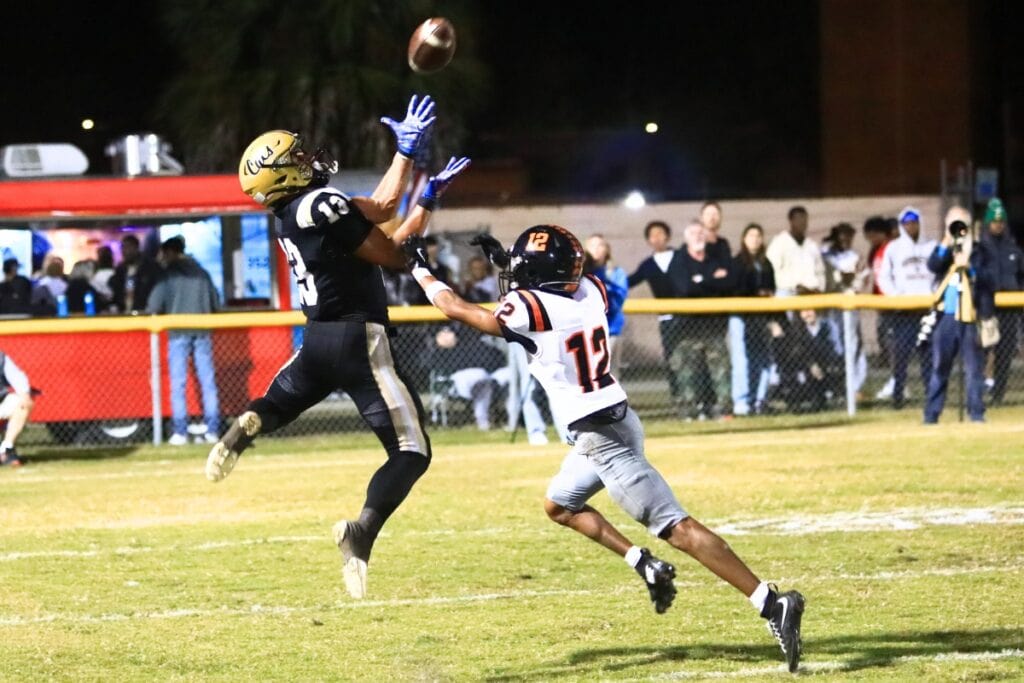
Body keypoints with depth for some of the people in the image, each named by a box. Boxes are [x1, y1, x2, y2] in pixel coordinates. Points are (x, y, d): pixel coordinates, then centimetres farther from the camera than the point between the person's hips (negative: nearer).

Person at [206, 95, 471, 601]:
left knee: (281, 402, 35)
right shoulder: (323, 206, -17)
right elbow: (394, 255, -13)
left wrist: (406, 152, 19)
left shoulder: (290, 214, 9)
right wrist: (427, 202, -1)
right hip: (359, 341, -8)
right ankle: (363, 531, -25)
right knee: (411, 451, -4)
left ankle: (248, 427, -1)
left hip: (317, 340, 8)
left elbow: (379, 210, 16)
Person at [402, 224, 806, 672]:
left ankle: (773, 605, -22)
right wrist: (509, 274, 23)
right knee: (559, 505, 27)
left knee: (677, 528, -13)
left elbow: (456, 310, -2)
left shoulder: (528, 309, -17)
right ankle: (645, 565, 16)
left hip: (602, 439, -9)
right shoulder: (589, 291, 3)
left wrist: (419, 269, 12)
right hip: (615, 422, 9)